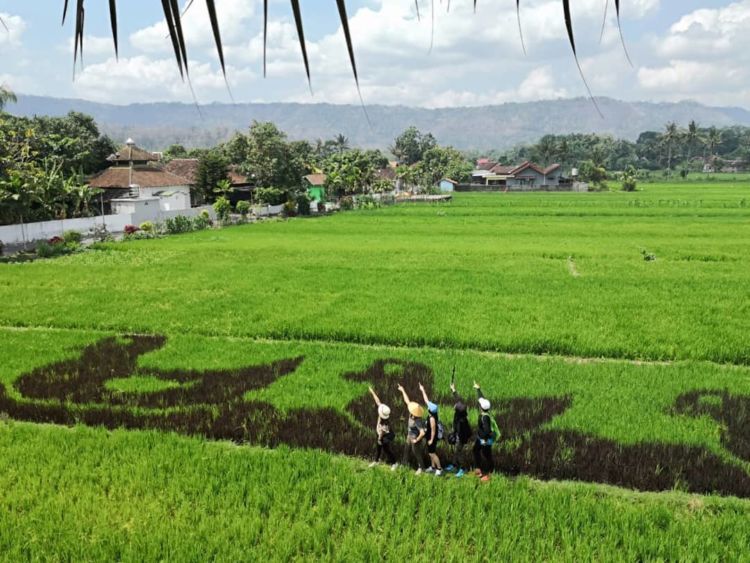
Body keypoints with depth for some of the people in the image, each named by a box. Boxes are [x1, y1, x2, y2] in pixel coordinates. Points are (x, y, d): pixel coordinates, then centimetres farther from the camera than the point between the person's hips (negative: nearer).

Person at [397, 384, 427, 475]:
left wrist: (417, 440, -28)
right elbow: (407, 401, -9)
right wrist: (402, 390, -5)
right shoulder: (412, 414, -17)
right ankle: (405, 465, 45)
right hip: (409, 437, 8)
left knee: (417, 454, 13)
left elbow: (422, 433, -45)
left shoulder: (418, 421, -38)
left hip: (415, 440, -8)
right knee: (406, 451, 24)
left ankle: (421, 468, 35)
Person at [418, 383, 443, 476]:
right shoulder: (431, 415, -4)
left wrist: (431, 440, -19)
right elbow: (427, 400, 1)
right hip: (430, 437, 9)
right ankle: (433, 467, 31)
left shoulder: (432, 419, -29)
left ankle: (439, 469, 6)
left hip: (432, 438, -9)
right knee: (430, 452, 19)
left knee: (432, 453, -2)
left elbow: (433, 430, -25)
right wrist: (422, 390, 4)